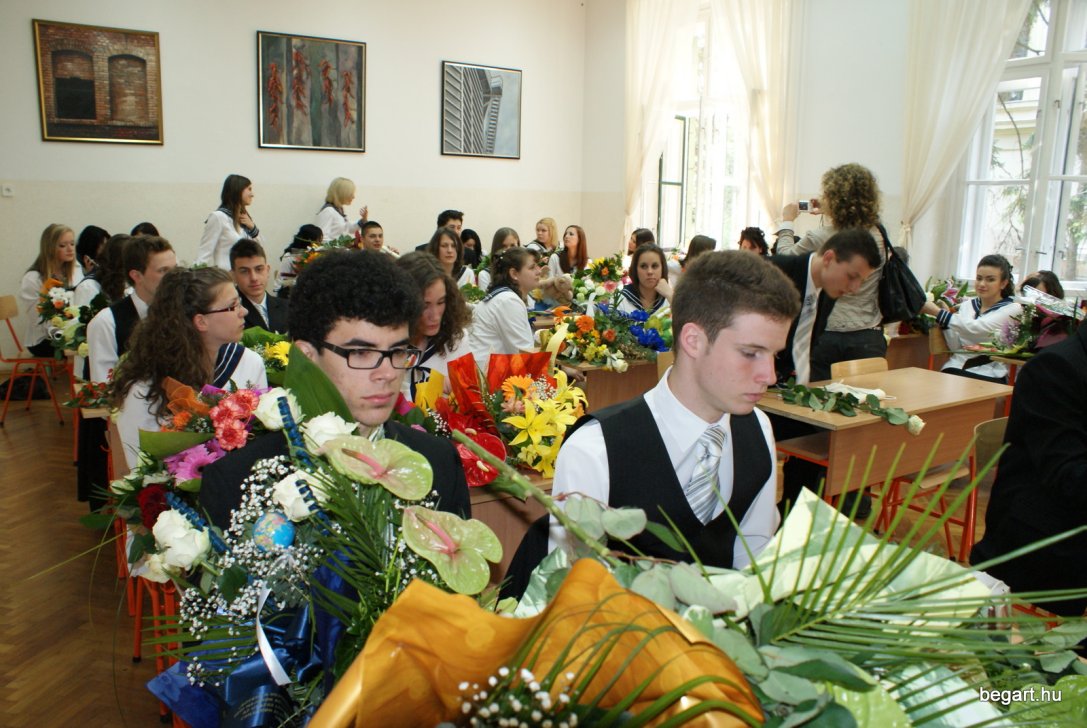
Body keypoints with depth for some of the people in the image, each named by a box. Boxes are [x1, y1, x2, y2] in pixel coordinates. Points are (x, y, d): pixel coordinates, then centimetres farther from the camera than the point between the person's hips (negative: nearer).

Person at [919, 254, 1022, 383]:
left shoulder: (1012, 309, 1)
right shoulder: (966, 305, 17)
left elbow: (974, 328, -16)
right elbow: (955, 347, 9)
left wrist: (937, 312, -17)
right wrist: (946, 312, -2)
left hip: (988, 373, -3)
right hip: (957, 367, 4)